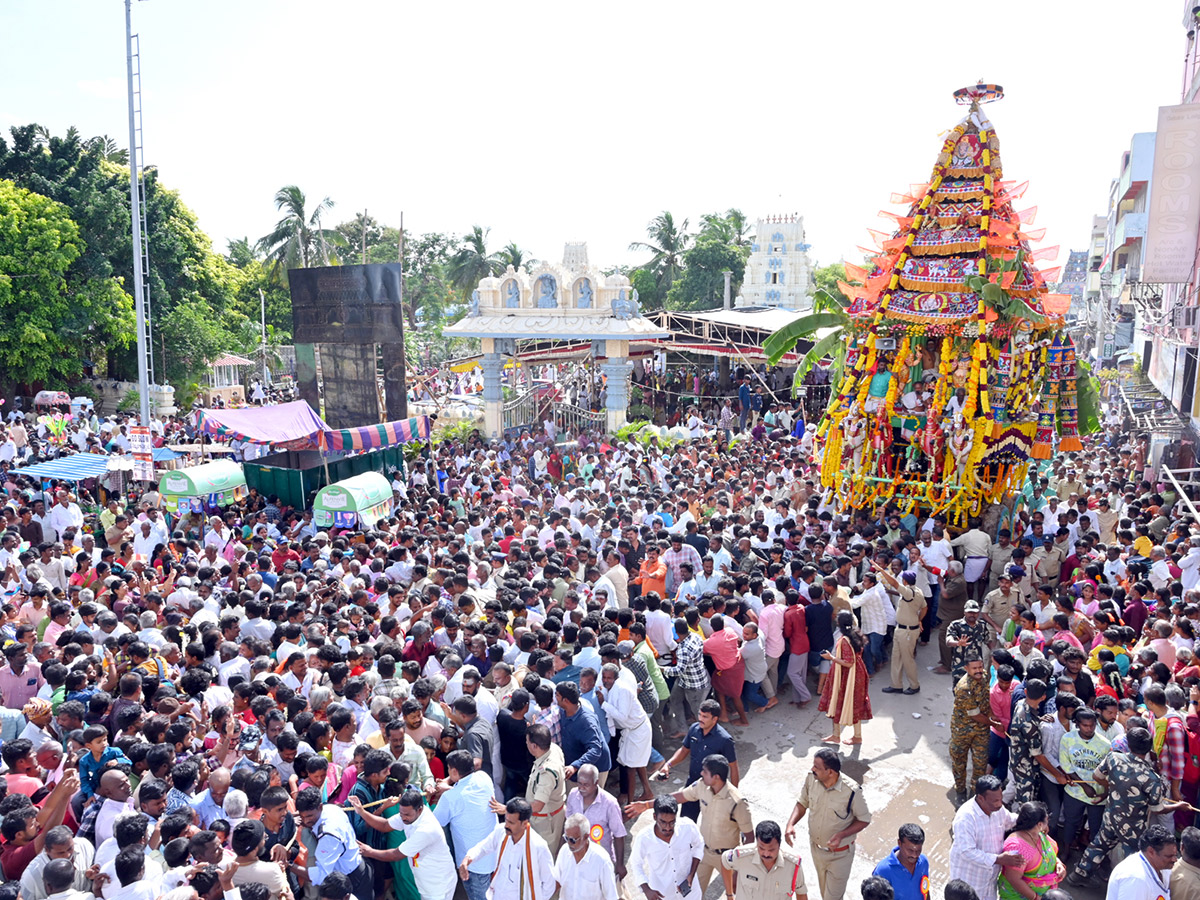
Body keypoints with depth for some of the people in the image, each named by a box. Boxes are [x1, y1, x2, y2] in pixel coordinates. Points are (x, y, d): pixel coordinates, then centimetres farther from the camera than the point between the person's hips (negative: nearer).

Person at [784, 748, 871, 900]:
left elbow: (864, 820, -15)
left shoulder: (852, 791, -31)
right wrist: (790, 824, -19)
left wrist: (841, 835, -28)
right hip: (816, 847, 4)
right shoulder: (811, 779, -19)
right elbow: (802, 803, -2)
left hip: (839, 854, -4)